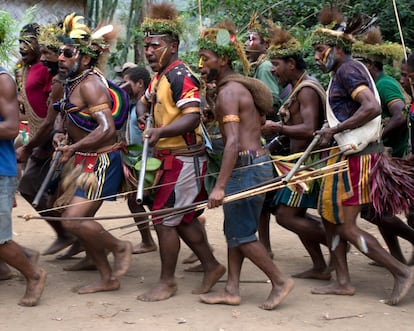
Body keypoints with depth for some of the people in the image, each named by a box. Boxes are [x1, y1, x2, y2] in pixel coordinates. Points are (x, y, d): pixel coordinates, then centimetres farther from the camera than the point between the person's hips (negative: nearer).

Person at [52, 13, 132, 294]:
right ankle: (108, 279, 21)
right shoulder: (72, 83, 10)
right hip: (84, 161, 10)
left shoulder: (90, 84, -18)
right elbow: (68, 118, 24)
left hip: (101, 162, -10)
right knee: (79, 220, 10)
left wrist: (73, 147, -30)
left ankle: (120, 248, 8)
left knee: (73, 220, -15)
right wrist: (61, 134, 3)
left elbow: (107, 128, -28)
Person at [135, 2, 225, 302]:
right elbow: (144, 103, 28)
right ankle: (211, 266, 27)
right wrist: (143, 118, 5)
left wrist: (160, 131, -39)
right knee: (183, 218, 16)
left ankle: (167, 281, 8)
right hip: (173, 157, 10)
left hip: (184, 159, -10)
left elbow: (192, 117, -27)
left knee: (164, 218, -4)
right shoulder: (160, 77, 12)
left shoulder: (180, 76, -17)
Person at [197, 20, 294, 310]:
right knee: (234, 230, 13)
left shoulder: (228, 91, -15)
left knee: (241, 234, -1)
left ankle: (280, 281, 7)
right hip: (259, 161, 10)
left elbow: (233, 142, -24)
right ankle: (232, 290, 17)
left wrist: (220, 186, -29)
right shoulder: (242, 86, 16)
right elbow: (260, 121, 24)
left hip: (245, 166, -10)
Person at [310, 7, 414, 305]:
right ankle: (343, 282, 18)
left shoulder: (348, 70, -13)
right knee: (329, 216, 12)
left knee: (347, 227, -6)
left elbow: (372, 107, -26)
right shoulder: (340, 74, 17)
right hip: (347, 154, 10)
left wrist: (336, 129, -20)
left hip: (359, 155, -10)